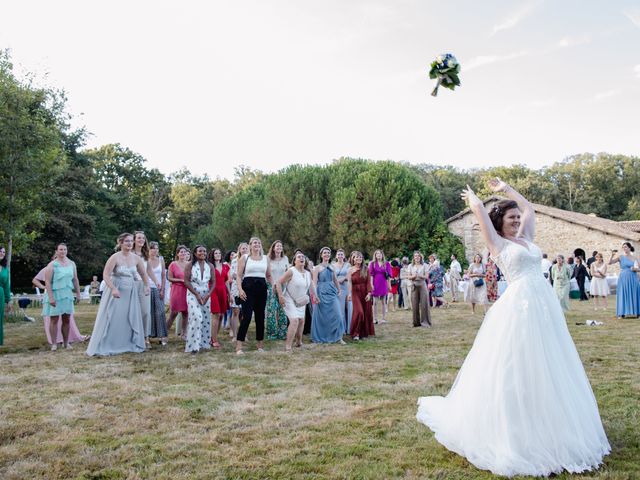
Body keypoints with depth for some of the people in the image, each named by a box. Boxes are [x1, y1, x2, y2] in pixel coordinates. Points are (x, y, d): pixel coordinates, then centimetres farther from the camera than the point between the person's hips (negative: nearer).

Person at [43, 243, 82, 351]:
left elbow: (75, 280, 14)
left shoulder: (71, 264, 8)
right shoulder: (52, 265, -8)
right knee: (54, 319, -2)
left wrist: (78, 293, 11)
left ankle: (66, 342, 14)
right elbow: (47, 282, -12)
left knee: (66, 319, 7)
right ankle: (54, 344, 3)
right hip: (55, 294, -5)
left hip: (67, 295, 5)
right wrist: (51, 297, -19)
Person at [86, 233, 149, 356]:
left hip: (130, 293, 5)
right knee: (112, 319, -1)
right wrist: (113, 289, -28)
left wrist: (146, 286, -3)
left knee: (131, 319, 8)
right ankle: (105, 347, 8)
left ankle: (130, 344, 19)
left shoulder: (136, 258, 2)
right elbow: (105, 275, -16)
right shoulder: (115, 257, -12)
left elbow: (143, 274, 12)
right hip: (116, 292, -5)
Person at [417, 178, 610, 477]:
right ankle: (510, 432, 9)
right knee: (515, 371, -3)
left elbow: (529, 208, 29)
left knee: (547, 370, 13)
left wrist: (505, 189, 37)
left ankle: (545, 429, 27)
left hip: (545, 306, 7)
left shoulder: (525, 239, 18)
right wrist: (471, 195, 19)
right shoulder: (497, 242, 1)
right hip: (519, 307, -7)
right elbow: (478, 209, -2)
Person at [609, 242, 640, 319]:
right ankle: (622, 314, -2)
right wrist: (612, 255, -26)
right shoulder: (620, 256, 0)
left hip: (633, 279, 2)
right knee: (623, 295, -2)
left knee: (634, 295, 4)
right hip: (623, 278, -2)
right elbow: (610, 263, -11)